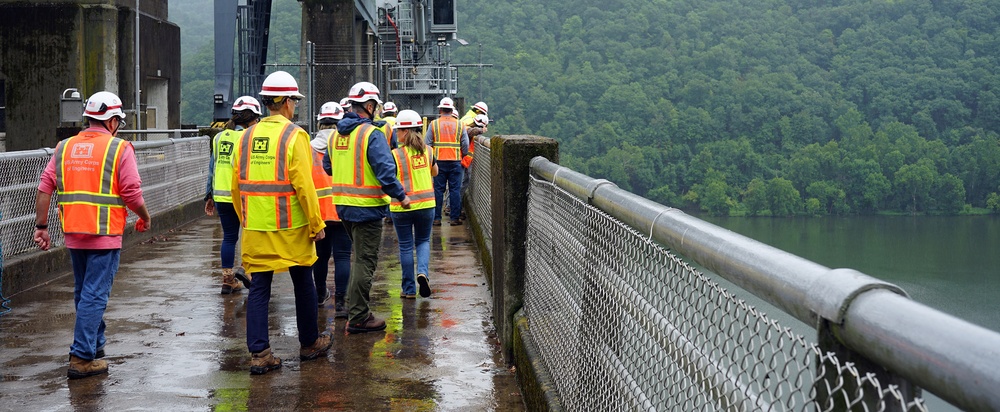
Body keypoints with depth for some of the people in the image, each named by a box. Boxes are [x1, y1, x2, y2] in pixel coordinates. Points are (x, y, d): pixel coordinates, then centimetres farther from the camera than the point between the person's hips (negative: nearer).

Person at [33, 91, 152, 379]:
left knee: (83, 292, 20)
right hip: (105, 236, -5)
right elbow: (132, 193, -11)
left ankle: (95, 344, 34)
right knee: (94, 295, -2)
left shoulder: (64, 148, 8)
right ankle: (82, 358, -3)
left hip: (73, 234, 5)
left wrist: (41, 227, 8)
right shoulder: (119, 149, -7)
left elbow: (44, 189, 4)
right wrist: (145, 218, 6)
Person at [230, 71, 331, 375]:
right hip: (291, 227, -4)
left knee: (258, 288, 5)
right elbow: (303, 185, -15)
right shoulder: (294, 135, -10)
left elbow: (236, 186, 10)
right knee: (303, 284, 13)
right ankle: (309, 344, 26)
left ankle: (259, 353, 0)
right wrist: (316, 224, -8)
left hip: (255, 228, 4)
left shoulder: (246, 137, 6)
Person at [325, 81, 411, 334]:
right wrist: (401, 196, -10)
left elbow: (328, 167, 20)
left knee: (359, 256, 23)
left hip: (343, 205, 8)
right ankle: (358, 318, 3)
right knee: (365, 261, -1)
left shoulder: (336, 134, 8)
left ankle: (355, 309, 30)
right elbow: (385, 171, -21)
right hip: (366, 207, -8)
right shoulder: (371, 134, -16)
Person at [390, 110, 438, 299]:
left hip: (402, 206, -3)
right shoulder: (427, 150, 1)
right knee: (423, 241, 19)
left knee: (406, 246, 8)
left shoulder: (396, 154, -12)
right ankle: (423, 271, -8)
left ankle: (409, 289, 13)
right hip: (426, 203, 3)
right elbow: (435, 172, 19)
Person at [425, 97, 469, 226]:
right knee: (455, 190, 4)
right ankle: (455, 218, 4)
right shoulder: (460, 125, 3)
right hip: (455, 162, 0)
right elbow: (465, 145, 3)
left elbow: (427, 144, 0)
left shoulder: (434, 124, 0)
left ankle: (437, 218, 6)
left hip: (439, 162, 0)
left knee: (438, 190, 5)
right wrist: (462, 156, 19)